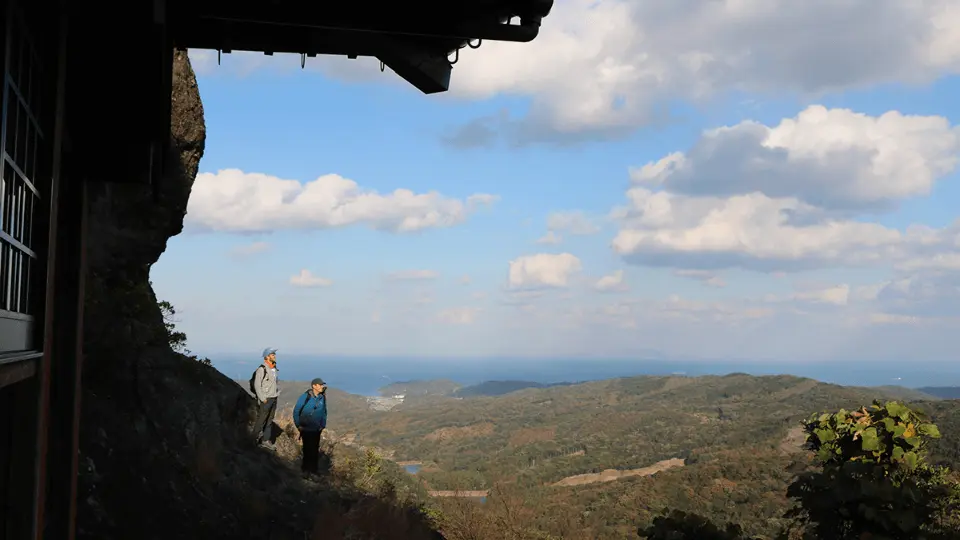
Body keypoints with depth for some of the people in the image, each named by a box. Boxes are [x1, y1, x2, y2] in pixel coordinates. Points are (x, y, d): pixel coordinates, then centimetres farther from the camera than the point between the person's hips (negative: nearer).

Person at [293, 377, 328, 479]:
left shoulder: (322, 398, 0)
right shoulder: (305, 396, -13)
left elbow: (324, 413, 12)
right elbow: (296, 410, -7)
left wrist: (323, 426, 7)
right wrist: (298, 425, -8)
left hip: (316, 430, 4)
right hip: (305, 429, -4)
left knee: (315, 450, 6)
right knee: (307, 449, 1)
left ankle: (314, 470, 15)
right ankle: (306, 469, 13)